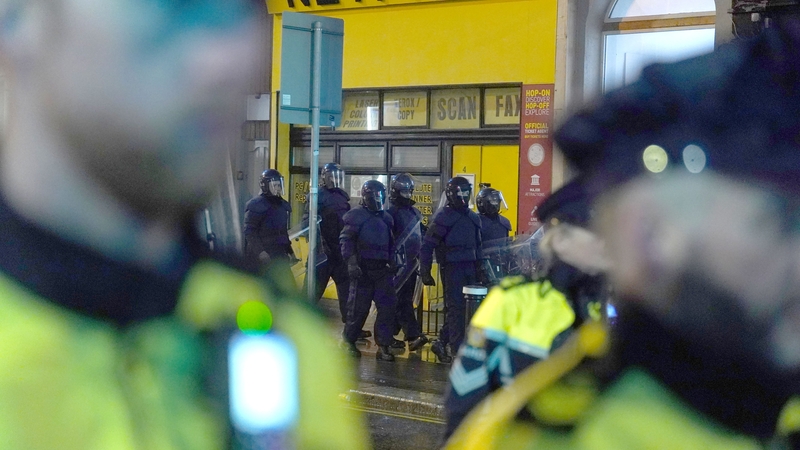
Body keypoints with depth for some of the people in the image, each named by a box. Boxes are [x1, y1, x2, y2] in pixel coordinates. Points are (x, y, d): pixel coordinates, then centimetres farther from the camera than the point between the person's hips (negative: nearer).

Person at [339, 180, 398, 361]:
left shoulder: (386, 218, 17)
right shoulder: (356, 216, -3)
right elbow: (346, 240, -10)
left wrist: (392, 262, 14)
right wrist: (351, 262, -20)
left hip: (382, 270, 6)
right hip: (363, 269, -5)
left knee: (388, 305, -3)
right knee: (359, 307, 0)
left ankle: (383, 346, 1)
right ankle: (349, 341, 19)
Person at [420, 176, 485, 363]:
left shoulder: (473, 218, 14)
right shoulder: (443, 217, -7)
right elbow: (427, 246, -7)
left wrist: (479, 268, 16)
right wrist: (425, 272, -11)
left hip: (469, 268, 7)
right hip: (452, 268, -7)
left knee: (467, 308, 7)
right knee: (456, 308, -6)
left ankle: (441, 343, 21)